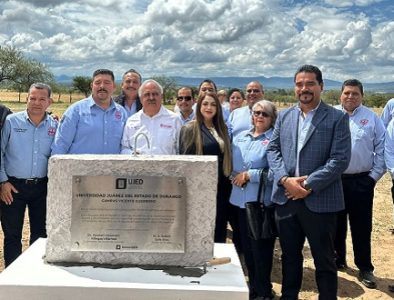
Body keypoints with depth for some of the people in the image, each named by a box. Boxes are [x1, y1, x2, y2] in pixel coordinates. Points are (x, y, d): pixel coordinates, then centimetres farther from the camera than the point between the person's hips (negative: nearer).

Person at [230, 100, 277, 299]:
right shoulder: (241, 137, 12)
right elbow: (231, 162, 15)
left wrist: (249, 175, -16)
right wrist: (234, 176, -4)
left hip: (262, 201, -6)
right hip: (240, 199, 6)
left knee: (261, 248, 3)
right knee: (246, 246, 15)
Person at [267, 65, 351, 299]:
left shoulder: (337, 118, -3)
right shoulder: (284, 116, 10)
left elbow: (340, 159, -11)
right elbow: (273, 150, 6)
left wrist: (309, 185, -17)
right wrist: (285, 179, -11)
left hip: (320, 201, -4)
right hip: (286, 198, 4)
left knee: (325, 260, 9)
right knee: (290, 256, 18)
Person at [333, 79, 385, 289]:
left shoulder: (372, 118, 2)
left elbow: (382, 149, 2)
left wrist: (374, 175, -3)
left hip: (362, 181, -1)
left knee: (362, 227, 4)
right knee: (336, 224, 14)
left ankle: (365, 268, 15)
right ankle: (338, 259, 31)